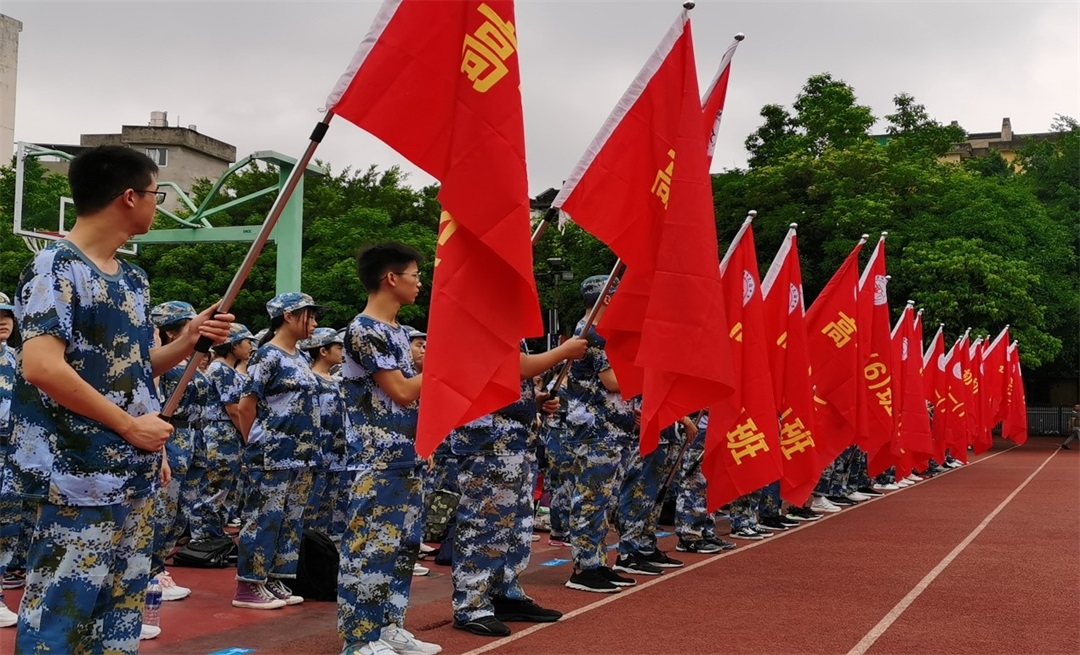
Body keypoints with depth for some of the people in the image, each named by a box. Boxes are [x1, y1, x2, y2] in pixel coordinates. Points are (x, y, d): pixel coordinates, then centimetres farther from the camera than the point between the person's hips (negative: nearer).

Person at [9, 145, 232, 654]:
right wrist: (130, 426, -18)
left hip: (133, 476, 9)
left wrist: (187, 342, 4)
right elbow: (41, 367, -23)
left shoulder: (133, 279, 14)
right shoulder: (56, 268, -12)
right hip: (79, 480, -9)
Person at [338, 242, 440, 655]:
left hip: (406, 457, 10)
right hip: (376, 461, -9)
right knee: (370, 546, -4)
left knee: (401, 545, 13)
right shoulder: (363, 331, -13)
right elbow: (401, 392, -17)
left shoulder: (399, 332, 15)